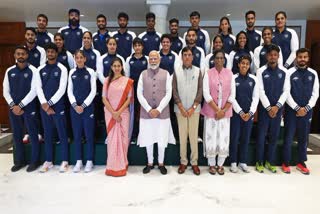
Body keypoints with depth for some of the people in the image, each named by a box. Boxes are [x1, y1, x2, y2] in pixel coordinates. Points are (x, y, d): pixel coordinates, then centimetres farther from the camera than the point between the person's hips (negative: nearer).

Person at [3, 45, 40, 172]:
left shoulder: (32, 70, -5)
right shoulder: (9, 71, 8)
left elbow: (34, 91, -11)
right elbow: (5, 91, 8)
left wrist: (20, 105, -12)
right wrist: (12, 106, -6)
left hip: (29, 108, -4)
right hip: (13, 108, 4)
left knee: (33, 134, 3)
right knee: (17, 135, 12)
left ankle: (34, 161, 17)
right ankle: (19, 161, 27)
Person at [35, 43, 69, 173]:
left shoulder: (62, 69, -2)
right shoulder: (40, 69, 9)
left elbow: (62, 89, -10)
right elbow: (38, 88, 4)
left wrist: (49, 103, -13)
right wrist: (44, 104, -10)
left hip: (58, 106, -4)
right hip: (44, 106, 4)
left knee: (62, 133, 2)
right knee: (47, 133, 11)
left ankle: (64, 161, 12)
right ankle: (48, 161, 22)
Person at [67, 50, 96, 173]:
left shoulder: (90, 72, -1)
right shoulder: (72, 72, 7)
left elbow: (93, 91, -4)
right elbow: (70, 91, 6)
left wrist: (83, 105, -10)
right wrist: (75, 105, -8)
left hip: (88, 107, -3)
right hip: (74, 107, 3)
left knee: (89, 134, 2)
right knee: (77, 135, 7)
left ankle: (89, 161, 14)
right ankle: (78, 161, 19)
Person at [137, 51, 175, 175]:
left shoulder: (166, 74, 4)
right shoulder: (143, 74, 6)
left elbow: (168, 94, -3)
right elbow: (139, 94, 1)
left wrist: (158, 109, -11)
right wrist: (149, 109, -10)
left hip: (162, 112, -1)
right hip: (146, 112, 1)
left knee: (162, 139, 6)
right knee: (148, 139, 8)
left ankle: (161, 163, 24)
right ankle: (150, 163, 26)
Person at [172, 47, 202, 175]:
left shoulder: (198, 71, 3)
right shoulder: (176, 71, 3)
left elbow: (200, 90, 0)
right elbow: (174, 91, 0)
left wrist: (193, 107, -9)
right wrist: (181, 107, -9)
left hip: (194, 109, 0)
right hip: (180, 109, 0)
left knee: (194, 136, 5)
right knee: (182, 136, 6)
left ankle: (194, 162, 16)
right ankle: (183, 162, 17)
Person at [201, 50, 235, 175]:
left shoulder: (229, 73, 4)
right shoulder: (208, 73, -2)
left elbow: (232, 94, 1)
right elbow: (206, 94, -8)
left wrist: (223, 110, -8)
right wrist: (217, 110, -12)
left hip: (225, 112, 2)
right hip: (211, 111, -1)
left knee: (224, 138, 5)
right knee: (211, 138, 3)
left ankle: (220, 164, 22)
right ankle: (212, 164, 20)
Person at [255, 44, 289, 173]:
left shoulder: (284, 72, 4)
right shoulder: (261, 71, -3)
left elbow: (286, 91, 1)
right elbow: (261, 91, -8)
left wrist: (277, 106, -10)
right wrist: (268, 107, -13)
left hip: (278, 108, 3)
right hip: (264, 108, -2)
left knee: (274, 135, 9)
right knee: (262, 135, 2)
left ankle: (270, 161, 22)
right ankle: (259, 162, 15)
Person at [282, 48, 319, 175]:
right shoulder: (290, 73, -5)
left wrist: (306, 108, -8)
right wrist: (297, 108, -12)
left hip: (307, 111, 3)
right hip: (291, 110, -3)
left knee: (303, 138, 11)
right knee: (288, 138, 4)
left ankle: (301, 163, 25)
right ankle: (286, 163, 16)